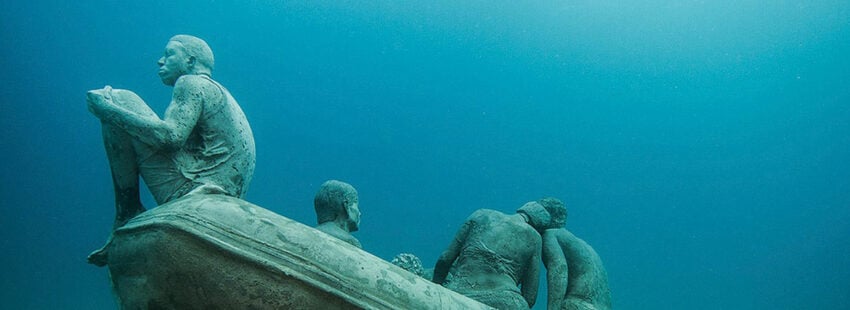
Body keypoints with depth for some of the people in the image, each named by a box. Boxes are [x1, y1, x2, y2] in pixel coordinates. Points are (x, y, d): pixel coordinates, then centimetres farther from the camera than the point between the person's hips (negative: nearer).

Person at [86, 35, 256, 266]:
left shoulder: (191, 83, -4)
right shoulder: (216, 92, 26)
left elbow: (171, 136, -20)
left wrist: (110, 109, -10)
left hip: (187, 191, -10)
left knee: (122, 100, -6)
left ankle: (128, 212, -4)